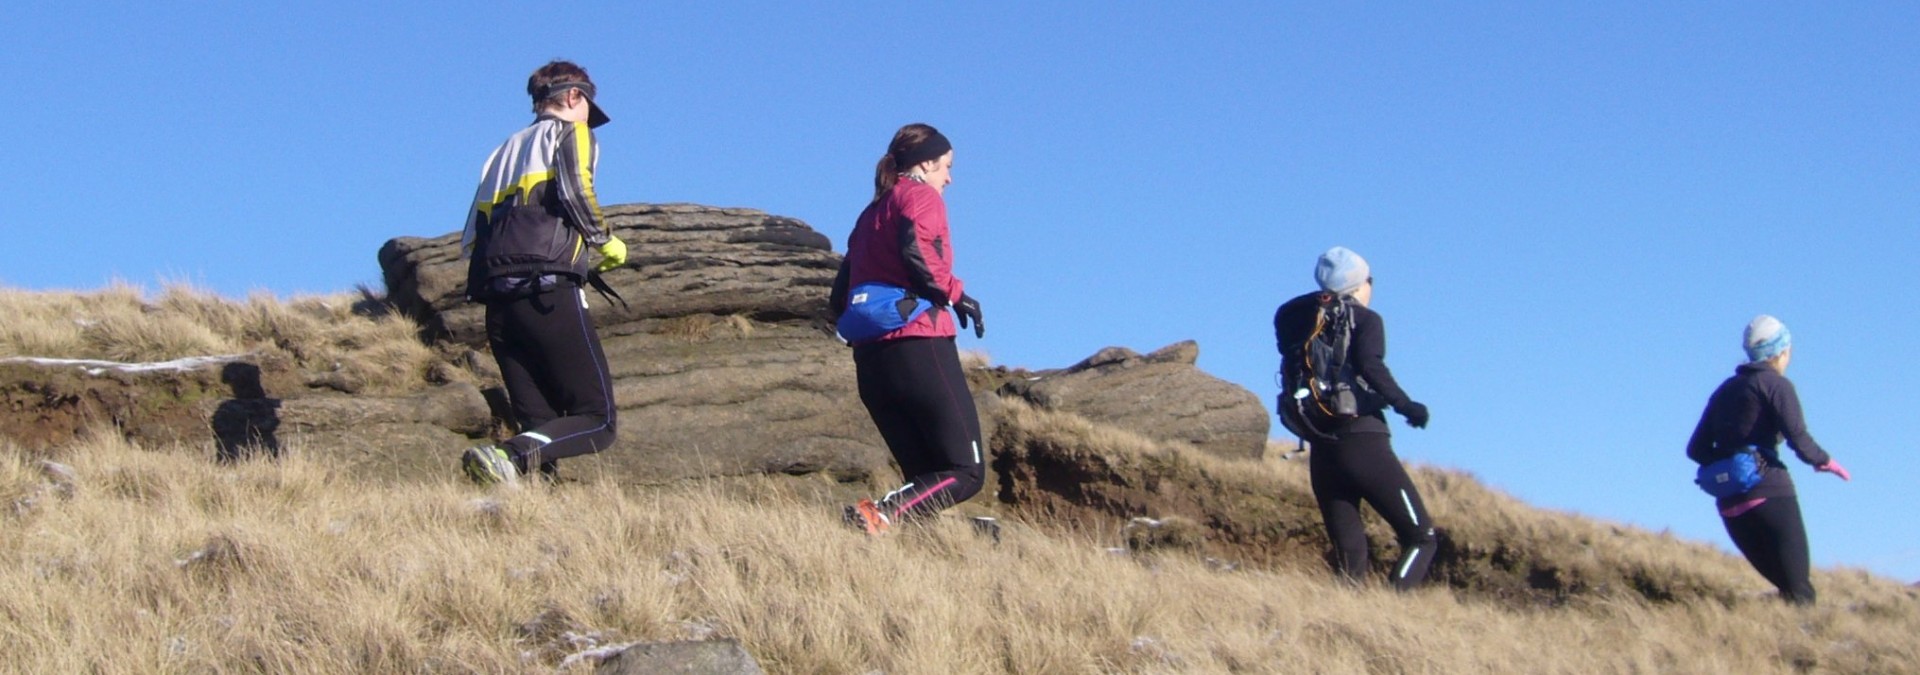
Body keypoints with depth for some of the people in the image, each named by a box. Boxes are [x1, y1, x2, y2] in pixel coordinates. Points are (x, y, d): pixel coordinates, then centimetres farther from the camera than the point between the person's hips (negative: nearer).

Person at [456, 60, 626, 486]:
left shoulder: (506, 149, 31)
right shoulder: (571, 132, 13)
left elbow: (469, 242, 22)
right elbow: (574, 192, -9)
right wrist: (607, 243, 4)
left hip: (496, 299, 7)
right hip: (549, 290, -7)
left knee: (540, 427, 5)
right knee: (597, 419, -9)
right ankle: (510, 458, -33)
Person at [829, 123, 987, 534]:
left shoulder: (871, 212, 26)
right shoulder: (921, 195, 4)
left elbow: (838, 301, 19)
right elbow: (916, 252, -18)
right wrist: (956, 294, -6)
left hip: (869, 360, 8)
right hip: (919, 343, -8)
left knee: (925, 476, 8)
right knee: (965, 472, -8)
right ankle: (881, 515, -30)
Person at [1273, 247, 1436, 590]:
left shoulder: (1296, 319, 12)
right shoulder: (1366, 320, -1)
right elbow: (1370, 366, -18)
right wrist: (1405, 405, -15)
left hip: (1321, 449, 5)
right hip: (1363, 441, -5)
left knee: (1348, 550, 11)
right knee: (1420, 536, 1)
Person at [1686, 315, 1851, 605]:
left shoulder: (1725, 391, 21)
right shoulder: (1777, 385, 2)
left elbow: (1696, 449, 17)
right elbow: (1798, 438, -10)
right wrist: (1826, 462, 7)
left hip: (1729, 505, 7)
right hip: (1770, 493, -7)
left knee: (1785, 586, 13)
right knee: (1800, 594, -12)